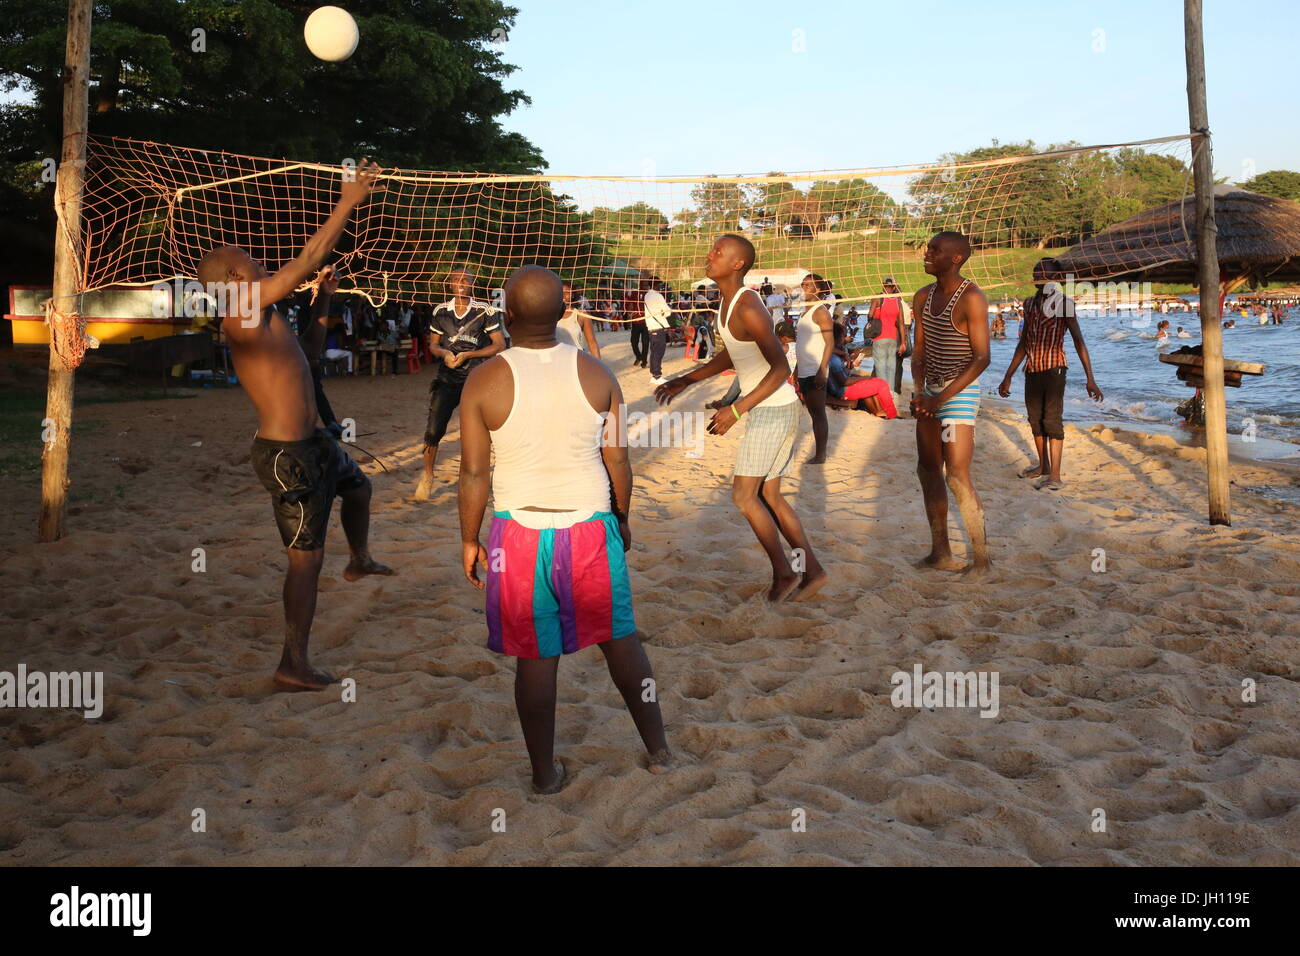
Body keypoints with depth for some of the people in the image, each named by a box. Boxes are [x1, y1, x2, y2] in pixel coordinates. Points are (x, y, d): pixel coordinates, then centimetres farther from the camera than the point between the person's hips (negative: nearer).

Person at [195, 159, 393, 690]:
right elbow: (310, 258, -19)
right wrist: (348, 203, -12)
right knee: (307, 556, -5)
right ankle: (294, 665, 3)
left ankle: (360, 561, 58)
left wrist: (322, 307, 20)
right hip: (287, 453, -10)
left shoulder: (260, 321, 12)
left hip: (309, 442, 10)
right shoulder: (245, 312, -17)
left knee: (357, 486, 33)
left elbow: (305, 357, 27)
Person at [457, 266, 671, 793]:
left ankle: (545, 773, 23)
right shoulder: (596, 374, -4)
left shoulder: (484, 382, -9)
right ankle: (658, 749, 29)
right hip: (591, 524, 2)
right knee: (621, 640, 17)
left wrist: (469, 540, 7)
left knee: (535, 658, 10)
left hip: (521, 531, -1)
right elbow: (617, 459, 1)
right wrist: (622, 519, 16)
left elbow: (474, 473, -6)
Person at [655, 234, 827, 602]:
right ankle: (812, 571, 21)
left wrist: (736, 410, -27)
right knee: (768, 496, 14)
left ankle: (783, 572, 7)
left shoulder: (748, 308, -22)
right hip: (767, 410, 10)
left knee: (744, 495, -4)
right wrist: (686, 380, 18)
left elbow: (781, 369, -26)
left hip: (773, 411, -10)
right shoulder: (728, 301, 9)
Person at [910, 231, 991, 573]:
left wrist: (942, 398, -20)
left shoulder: (971, 298, -14)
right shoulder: (923, 297, 9)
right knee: (928, 471, 9)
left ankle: (981, 557, 5)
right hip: (931, 392, 8)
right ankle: (940, 553, 19)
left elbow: (981, 358, -16)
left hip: (960, 393, -8)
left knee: (957, 477, -8)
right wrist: (920, 391, -4)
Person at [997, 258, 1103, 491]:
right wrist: (1008, 376, 19)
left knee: (1052, 420, -10)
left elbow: (1078, 341, -7)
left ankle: (1055, 475, -9)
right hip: (1032, 369, 6)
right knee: (1035, 420, 11)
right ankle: (1043, 466, 25)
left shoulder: (1063, 301, -4)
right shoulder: (1029, 303, 13)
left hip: (1054, 368, -6)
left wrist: (1090, 379, -13)